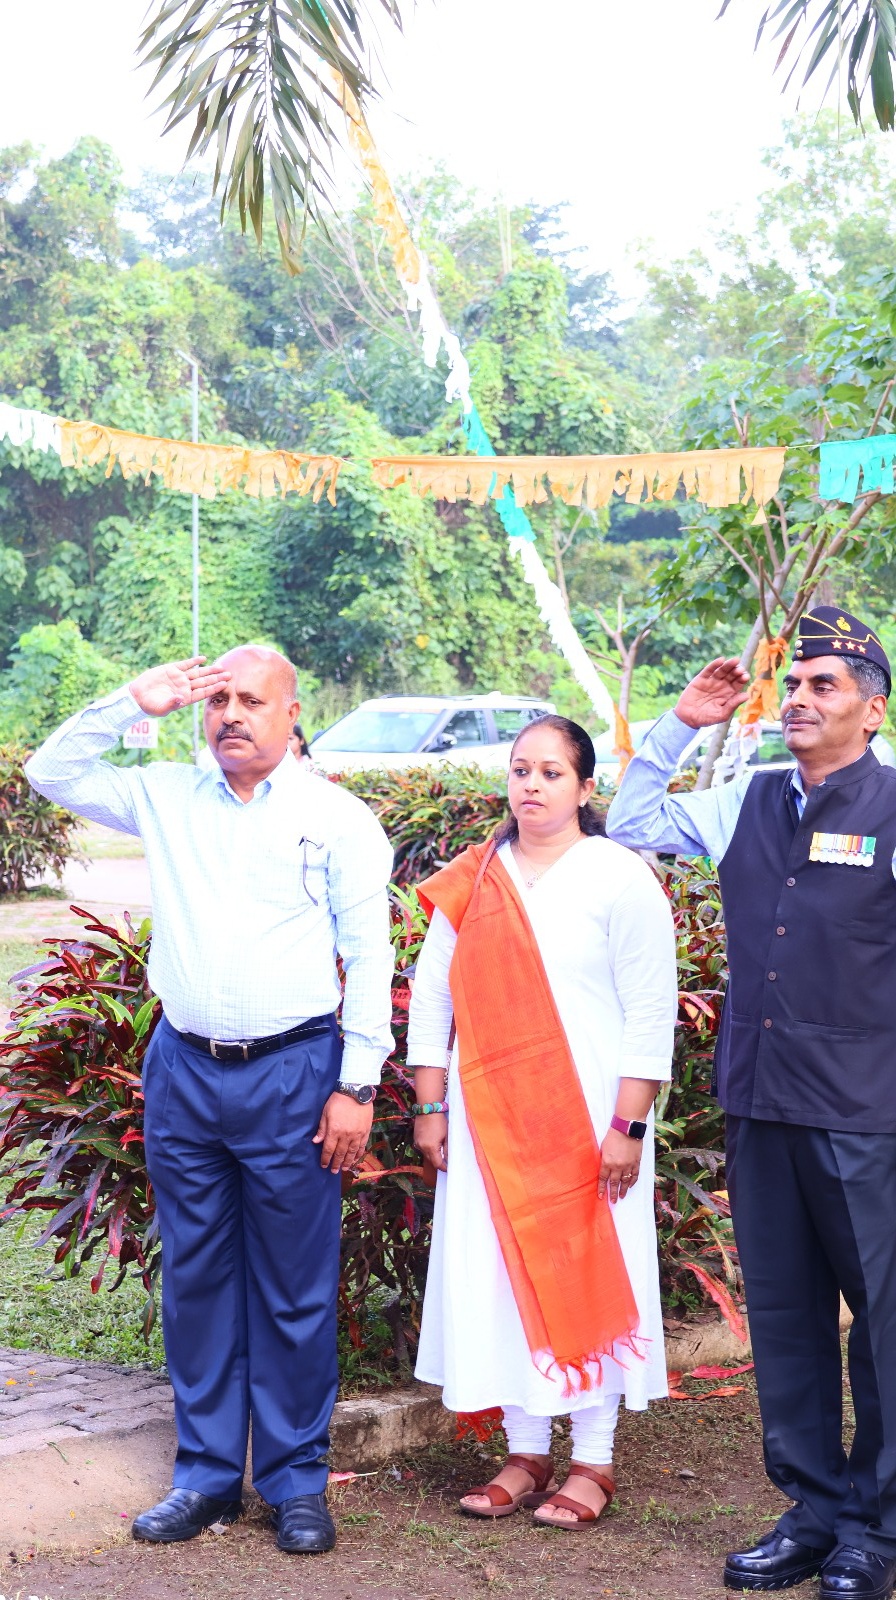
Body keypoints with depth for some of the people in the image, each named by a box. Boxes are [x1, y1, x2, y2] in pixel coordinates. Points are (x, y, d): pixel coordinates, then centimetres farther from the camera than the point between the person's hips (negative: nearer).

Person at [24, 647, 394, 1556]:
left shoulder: (338, 819, 0)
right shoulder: (166, 799, 10)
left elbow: (368, 959, -1)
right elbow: (53, 773, 12)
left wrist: (357, 1086, -7)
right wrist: (136, 702, 2)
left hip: (291, 1073, -3)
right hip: (183, 1071, 3)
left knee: (294, 1289, 2)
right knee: (194, 1279, 9)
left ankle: (296, 1480, 14)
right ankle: (206, 1474, 20)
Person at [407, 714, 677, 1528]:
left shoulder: (620, 879, -5)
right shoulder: (470, 881, 7)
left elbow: (650, 1015, -7)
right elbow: (432, 995, 11)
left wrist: (628, 1125, -12)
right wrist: (430, 1108, 7)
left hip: (586, 1118, -4)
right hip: (489, 1115, 4)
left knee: (587, 1276, 1)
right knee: (500, 1275, 5)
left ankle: (594, 1461, 12)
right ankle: (526, 1453, 17)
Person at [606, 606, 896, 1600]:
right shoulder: (749, 805, 10)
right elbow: (630, 825, 20)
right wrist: (680, 727, 11)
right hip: (760, 1103, 6)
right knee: (783, 1314, 13)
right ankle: (815, 1508, 26)